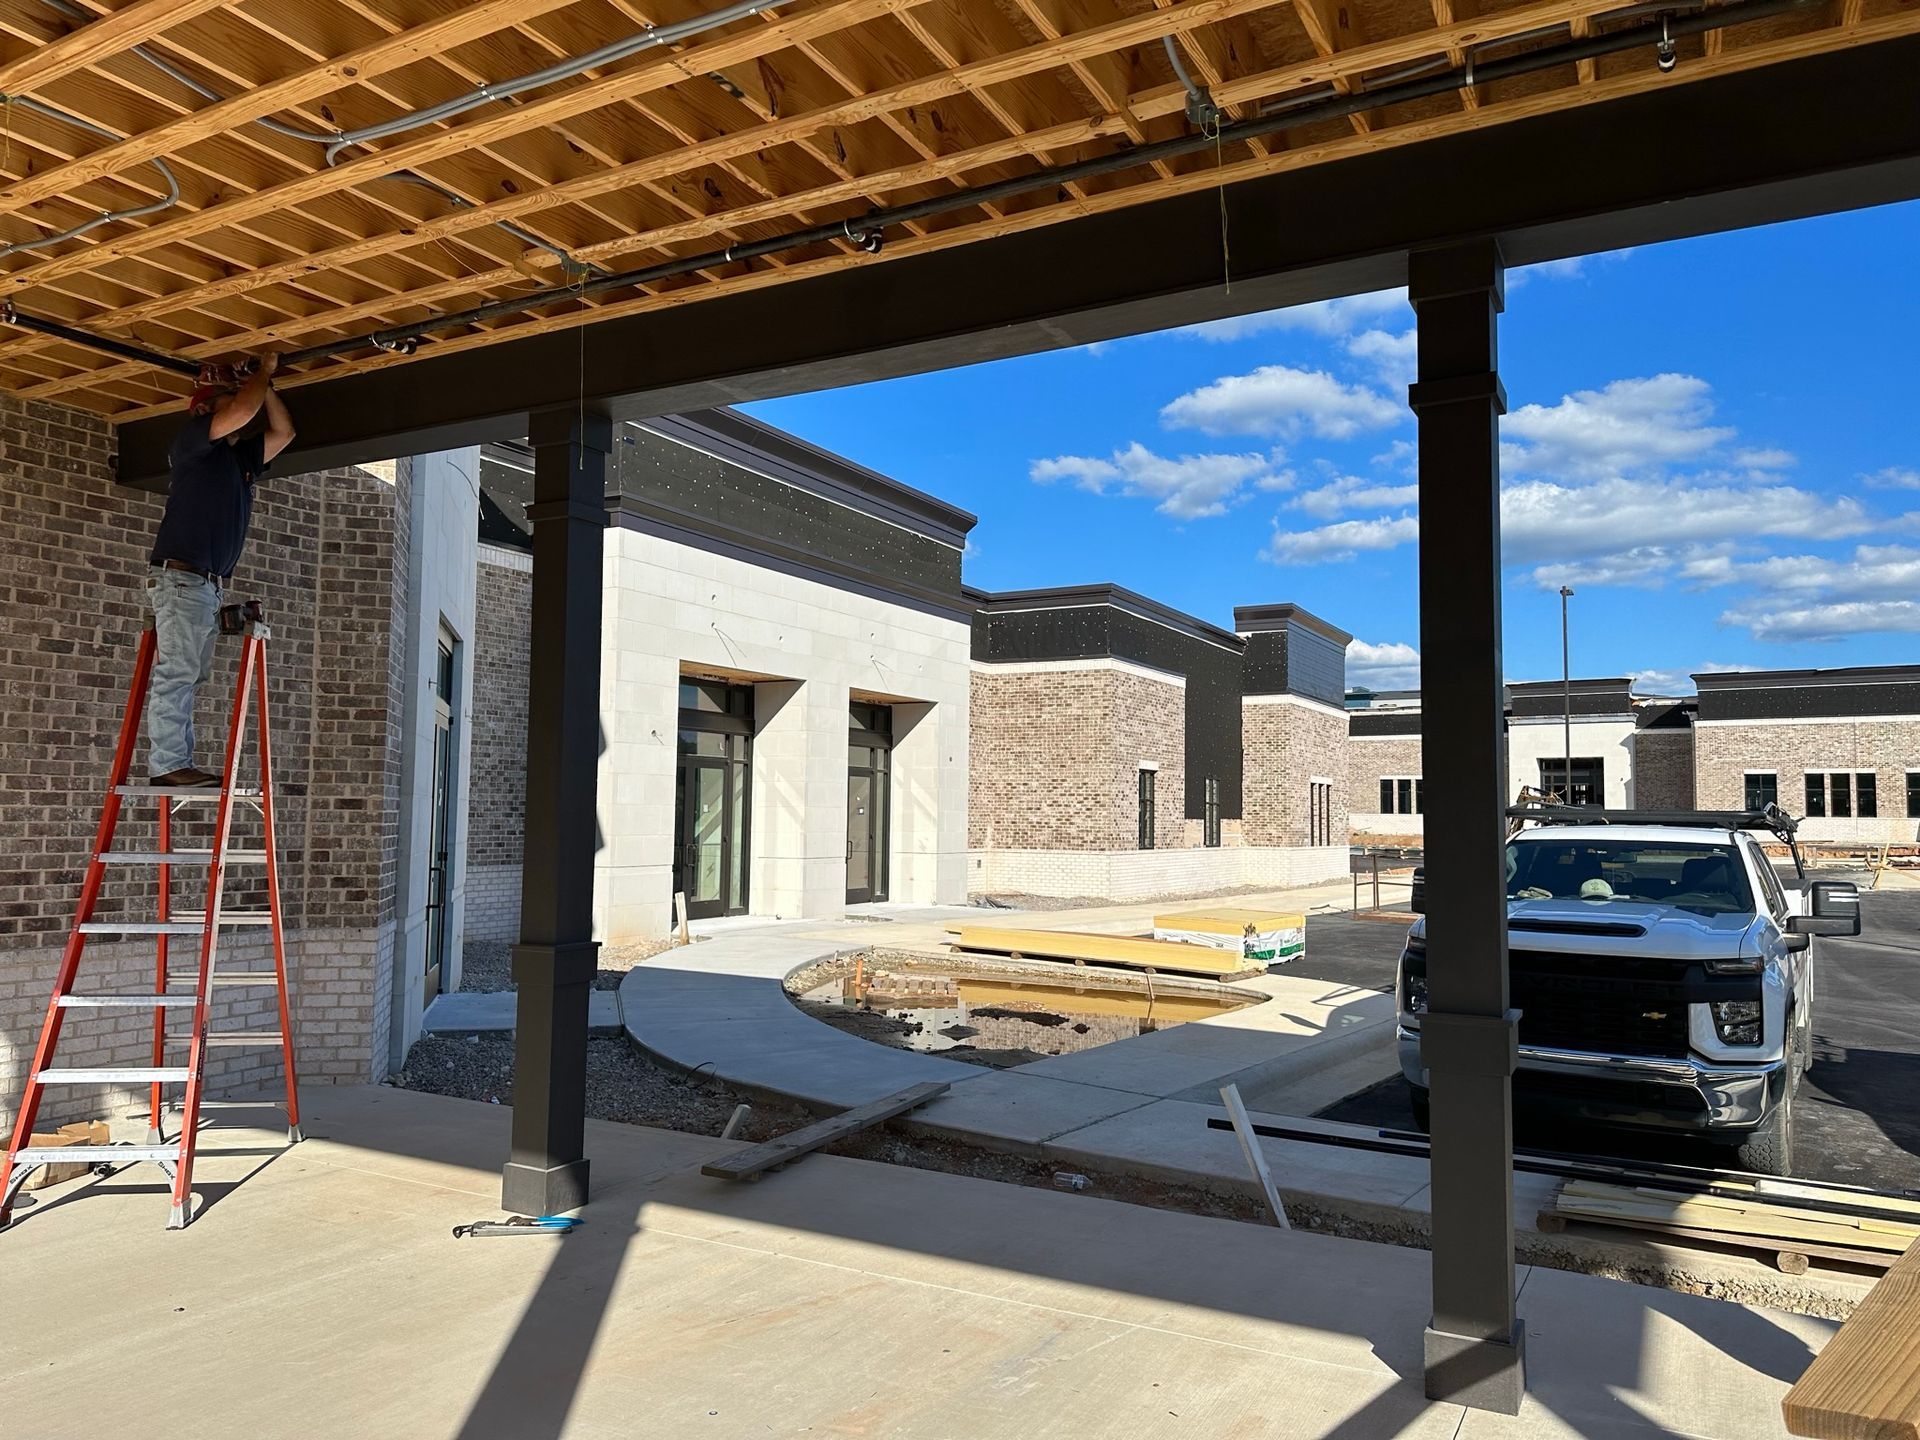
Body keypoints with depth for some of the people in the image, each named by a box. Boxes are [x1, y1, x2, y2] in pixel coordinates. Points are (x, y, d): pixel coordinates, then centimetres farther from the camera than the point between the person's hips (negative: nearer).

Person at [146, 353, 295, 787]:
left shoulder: (241, 457, 21)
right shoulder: (192, 441, -2)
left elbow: (283, 432, 25)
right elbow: (243, 412, -17)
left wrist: (265, 383, 18)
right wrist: (263, 373, -1)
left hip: (210, 584, 9)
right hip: (180, 576, -9)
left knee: (190, 677, 5)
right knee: (176, 673, -12)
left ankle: (177, 763, 6)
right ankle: (168, 763, -14)